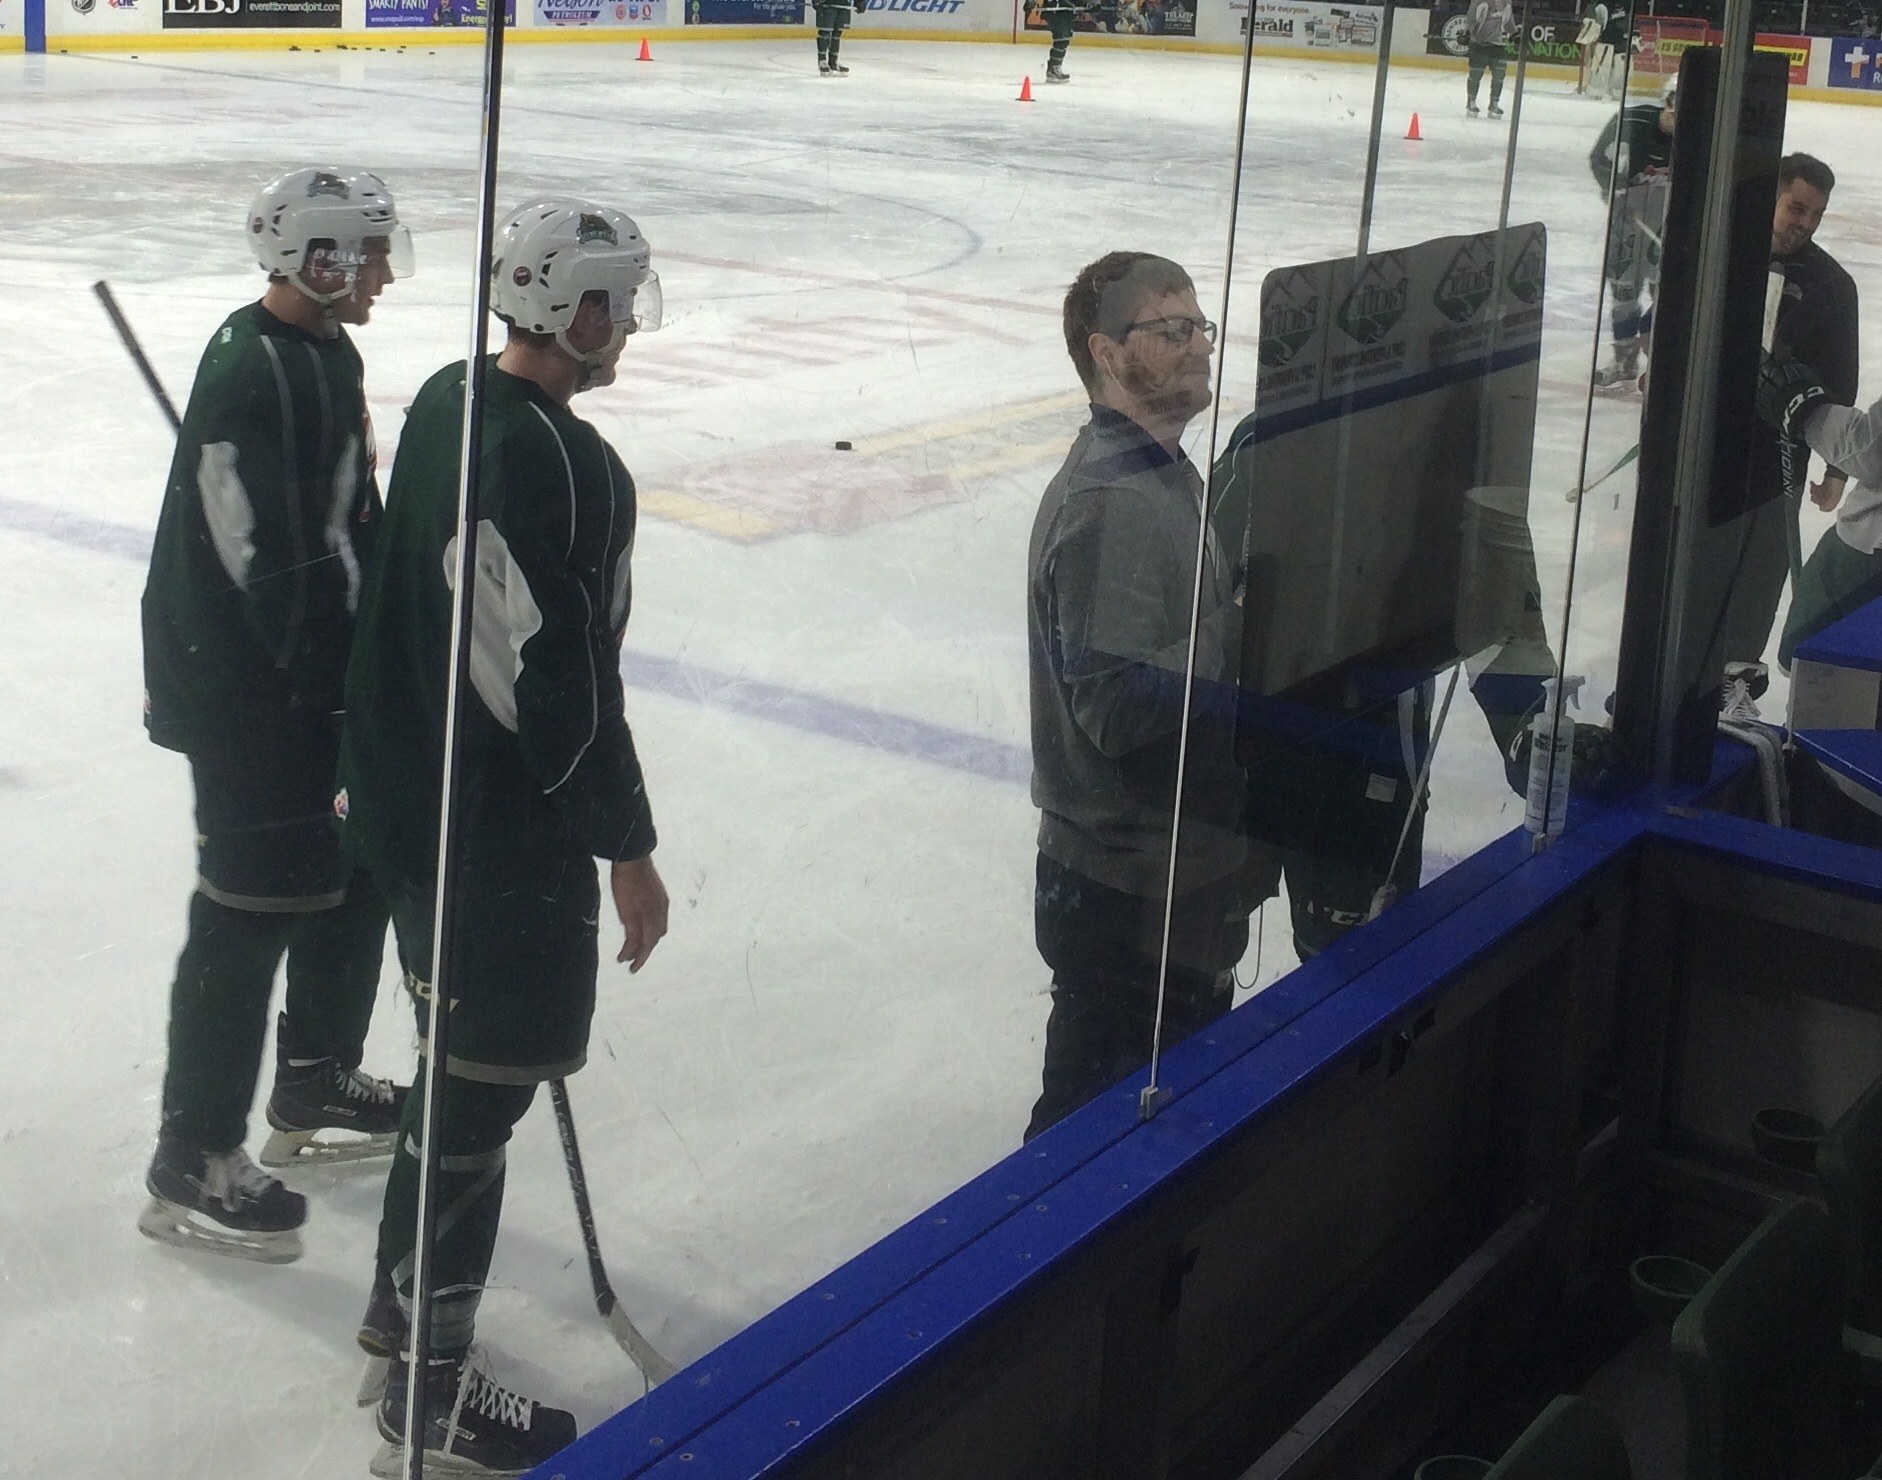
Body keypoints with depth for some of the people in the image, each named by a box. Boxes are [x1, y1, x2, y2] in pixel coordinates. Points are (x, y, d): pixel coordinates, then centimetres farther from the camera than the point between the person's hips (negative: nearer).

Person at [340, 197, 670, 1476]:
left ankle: (407, 1304, 40)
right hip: (502, 837, -10)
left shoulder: (448, 401, 5)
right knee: (486, 1086, 1)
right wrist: (628, 849, -14)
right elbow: (560, 682, -24)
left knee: (466, 1061, 23)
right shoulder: (558, 463, -25)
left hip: (413, 795, 10)